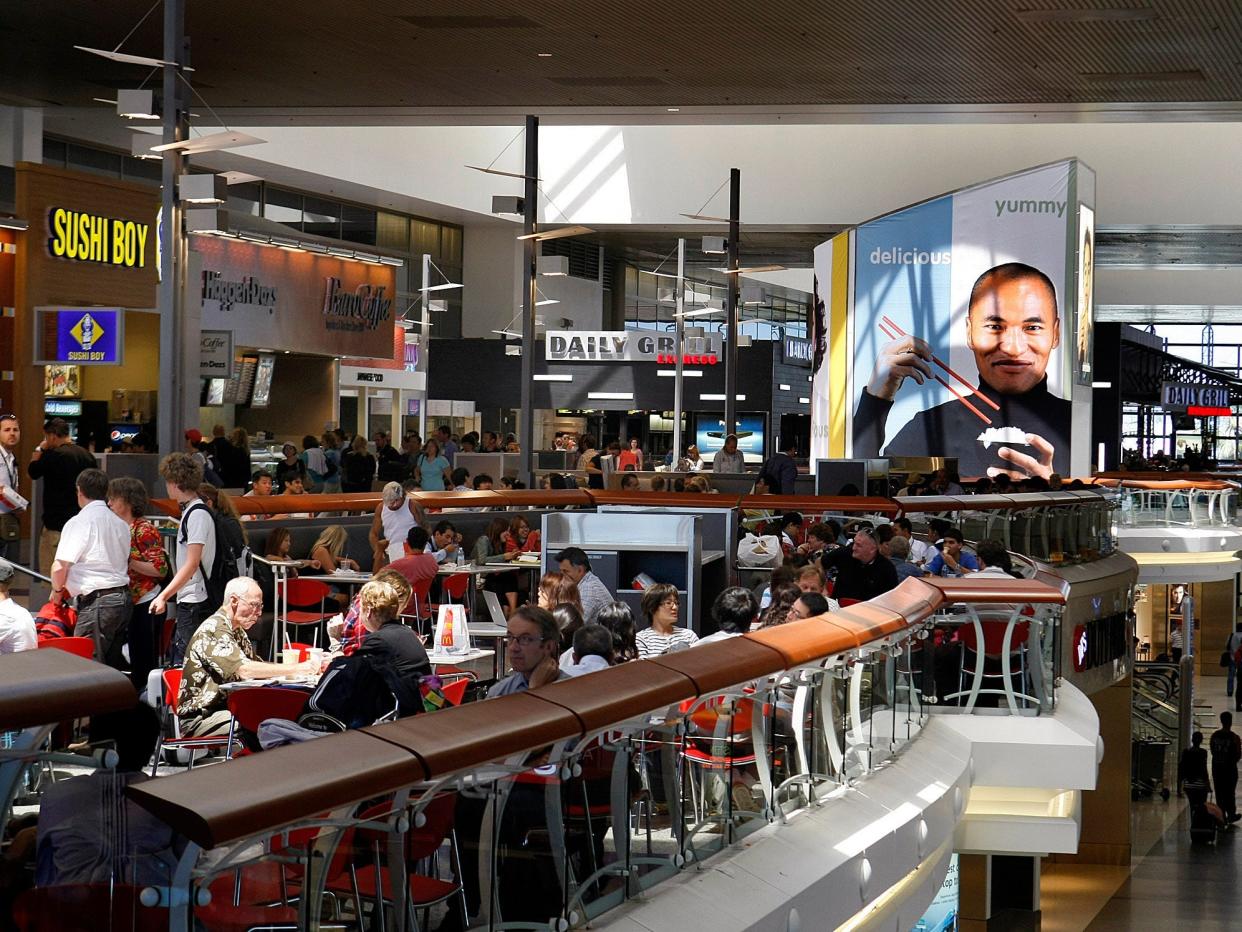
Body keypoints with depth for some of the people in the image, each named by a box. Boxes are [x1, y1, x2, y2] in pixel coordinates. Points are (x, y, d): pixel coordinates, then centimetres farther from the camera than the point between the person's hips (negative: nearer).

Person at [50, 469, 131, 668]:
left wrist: (57, 590, 7)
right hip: (123, 598, 8)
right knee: (112, 666, 12)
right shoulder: (121, 524, 13)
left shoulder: (79, 523, -10)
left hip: (96, 601, -8)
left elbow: (60, 567, -15)